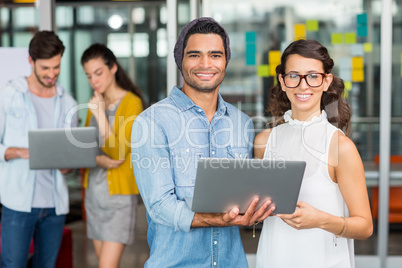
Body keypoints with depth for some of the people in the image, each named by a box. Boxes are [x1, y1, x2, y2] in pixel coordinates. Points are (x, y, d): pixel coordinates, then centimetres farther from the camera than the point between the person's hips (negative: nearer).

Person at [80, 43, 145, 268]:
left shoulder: (132, 102, -10)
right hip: (94, 189, 7)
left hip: (119, 192, -7)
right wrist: (99, 160, -9)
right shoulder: (95, 102, 13)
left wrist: (100, 113, -20)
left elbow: (117, 151, -15)